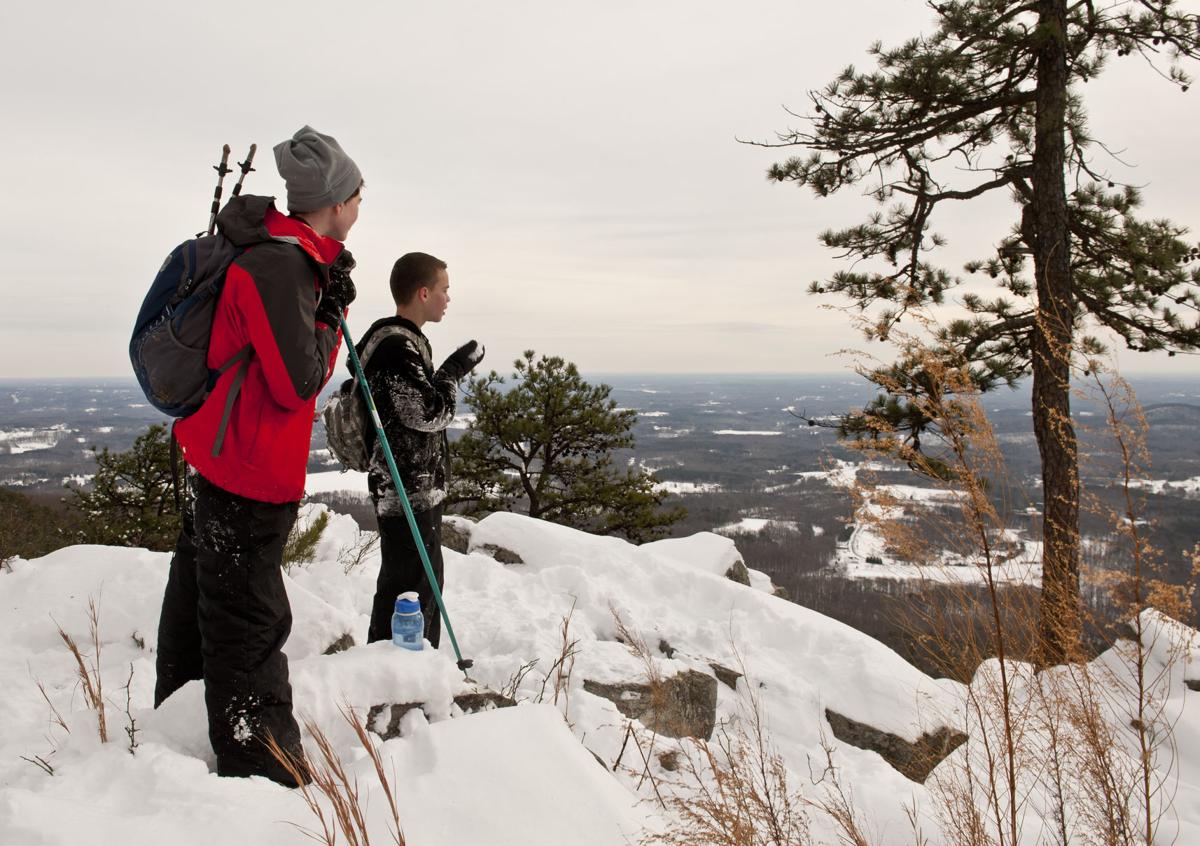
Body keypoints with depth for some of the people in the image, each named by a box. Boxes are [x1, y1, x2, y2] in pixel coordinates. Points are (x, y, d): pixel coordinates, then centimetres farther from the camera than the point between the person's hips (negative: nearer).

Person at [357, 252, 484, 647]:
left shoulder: (404, 340, 14)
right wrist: (454, 369, -10)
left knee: (428, 579, 20)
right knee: (409, 587, -3)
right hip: (406, 491, -11)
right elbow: (429, 411, -21)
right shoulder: (397, 348, -20)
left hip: (420, 487, 11)